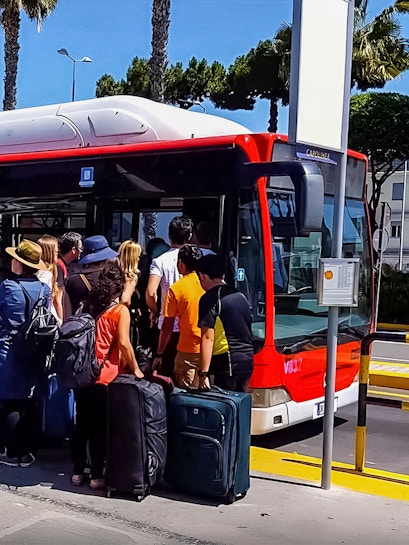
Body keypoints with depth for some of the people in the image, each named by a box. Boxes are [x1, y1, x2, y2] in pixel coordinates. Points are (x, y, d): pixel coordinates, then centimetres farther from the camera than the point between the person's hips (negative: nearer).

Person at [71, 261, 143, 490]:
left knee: (82, 424, 14)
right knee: (100, 428, 4)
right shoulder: (120, 311, -7)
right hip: (104, 377, -5)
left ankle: (78, 472, 22)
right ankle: (97, 476, 11)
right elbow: (123, 343, -13)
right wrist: (135, 369, -3)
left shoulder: (89, 306, 9)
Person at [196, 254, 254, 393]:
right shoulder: (239, 295, 13)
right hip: (248, 358, 7)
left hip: (227, 361, -7)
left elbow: (207, 338, -15)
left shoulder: (209, 299, -9)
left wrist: (203, 373, -15)